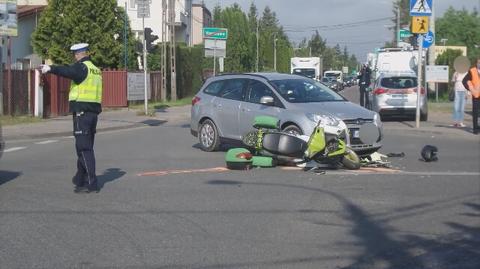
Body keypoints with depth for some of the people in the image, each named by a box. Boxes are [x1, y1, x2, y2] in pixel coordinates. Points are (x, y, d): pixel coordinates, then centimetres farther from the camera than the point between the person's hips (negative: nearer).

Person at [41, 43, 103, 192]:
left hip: (81, 112, -9)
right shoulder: (96, 70, 19)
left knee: (84, 148, -8)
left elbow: (68, 71, -28)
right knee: (86, 147, 17)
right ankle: (80, 179, 27)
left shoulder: (82, 67, -8)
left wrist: (51, 68, -40)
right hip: (94, 111, 9)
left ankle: (91, 183, -12)